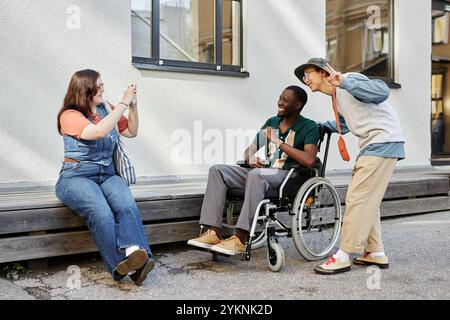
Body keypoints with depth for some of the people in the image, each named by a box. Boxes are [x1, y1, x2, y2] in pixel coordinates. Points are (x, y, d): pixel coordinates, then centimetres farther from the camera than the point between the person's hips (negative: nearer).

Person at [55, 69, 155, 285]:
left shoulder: (107, 110, 14)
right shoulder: (70, 115, -3)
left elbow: (131, 132, 25)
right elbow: (99, 132, -21)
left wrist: (133, 106, 9)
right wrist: (123, 104, -16)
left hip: (107, 175, 4)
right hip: (76, 177, -4)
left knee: (127, 205, -30)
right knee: (101, 213, -34)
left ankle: (134, 252, -49)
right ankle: (122, 265, -36)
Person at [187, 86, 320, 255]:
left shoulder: (309, 127, -2)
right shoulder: (271, 122, 18)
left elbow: (309, 161, -19)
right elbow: (250, 149, 21)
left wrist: (279, 142, -16)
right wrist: (251, 158, -4)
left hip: (288, 176, -7)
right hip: (261, 172, 7)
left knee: (256, 174, -38)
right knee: (217, 170, -11)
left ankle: (240, 239, -38)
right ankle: (213, 232, -22)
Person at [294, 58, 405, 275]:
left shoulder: (349, 81, -8)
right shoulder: (337, 96, 19)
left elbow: (382, 91, -24)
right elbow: (344, 124, 33)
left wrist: (344, 82, -27)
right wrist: (320, 127, 22)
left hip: (383, 142, -10)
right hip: (372, 145, 10)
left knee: (358, 198, -11)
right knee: (367, 200, 12)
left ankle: (343, 257, -7)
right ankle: (376, 253, 19)